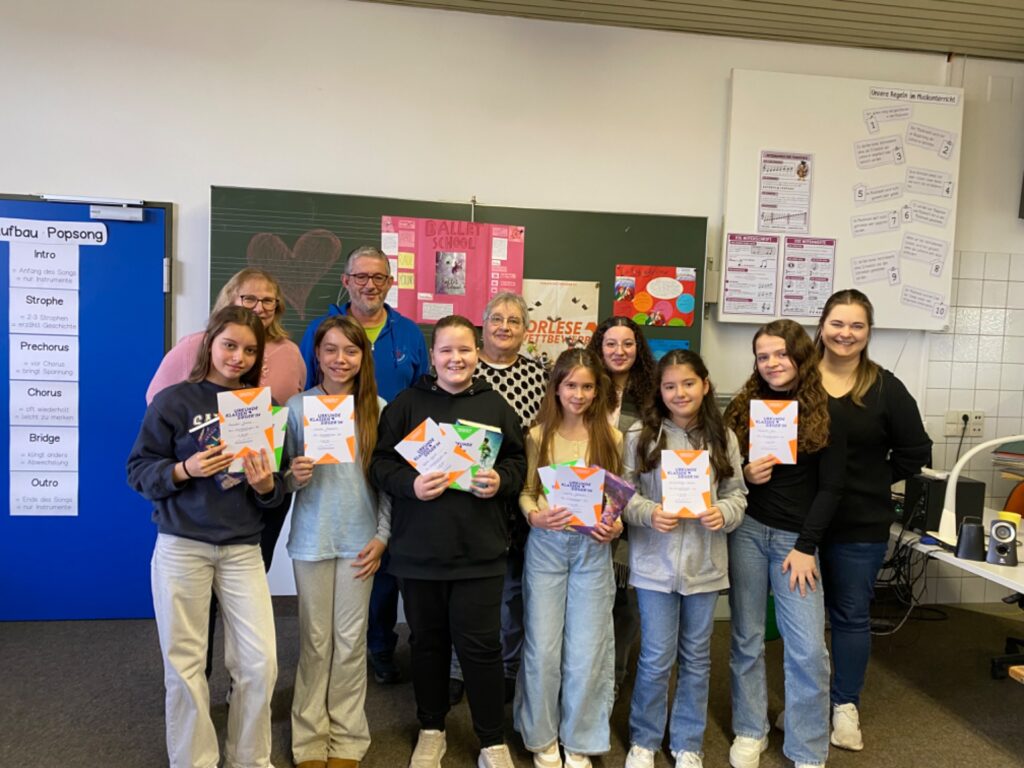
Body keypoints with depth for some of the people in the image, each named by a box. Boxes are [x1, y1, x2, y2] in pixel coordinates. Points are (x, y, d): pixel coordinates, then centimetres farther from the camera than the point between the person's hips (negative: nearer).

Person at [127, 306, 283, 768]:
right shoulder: (173, 400, -4)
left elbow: (274, 494, 9)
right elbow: (139, 470, -4)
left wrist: (265, 485, -13)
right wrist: (184, 470, -21)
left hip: (243, 549, 3)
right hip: (181, 547, -2)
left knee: (260, 663, 1)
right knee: (184, 665, 7)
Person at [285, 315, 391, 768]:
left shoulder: (377, 409, -1)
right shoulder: (298, 406, -1)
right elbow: (286, 478, 4)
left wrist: (382, 536, -2)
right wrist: (294, 477, -18)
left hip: (360, 540, 0)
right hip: (312, 539, 0)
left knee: (351, 641, 9)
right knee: (314, 641, 9)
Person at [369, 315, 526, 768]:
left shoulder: (496, 406, 4)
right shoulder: (406, 404, 1)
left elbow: (517, 461, 8)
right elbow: (380, 462, -1)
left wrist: (500, 481, -12)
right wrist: (410, 484, -18)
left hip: (480, 551, 0)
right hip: (418, 549, 1)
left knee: (480, 645, 4)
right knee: (427, 641, 15)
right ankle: (431, 729, 36)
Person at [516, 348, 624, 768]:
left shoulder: (610, 437, 0)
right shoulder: (538, 435, -2)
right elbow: (525, 490, 1)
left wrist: (616, 526, -13)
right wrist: (534, 515, -18)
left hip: (592, 548, 1)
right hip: (545, 545, 0)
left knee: (586, 649, 7)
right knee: (543, 646, 6)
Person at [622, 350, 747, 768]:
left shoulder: (723, 438, 0)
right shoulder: (640, 434, -6)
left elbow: (737, 494, 4)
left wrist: (724, 513, -16)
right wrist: (649, 513, -22)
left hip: (705, 563, 3)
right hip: (655, 563, -2)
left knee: (696, 658, 16)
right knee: (656, 659, 6)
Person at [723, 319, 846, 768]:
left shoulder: (826, 414, 2)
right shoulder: (743, 407, 5)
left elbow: (830, 488, -1)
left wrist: (805, 547, -7)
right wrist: (743, 475, -13)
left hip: (796, 537, -1)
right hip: (746, 529, 1)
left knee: (807, 648, -2)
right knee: (747, 637, 9)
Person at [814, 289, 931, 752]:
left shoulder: (885, 388, -4)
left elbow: (915, 451, 2)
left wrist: (872, 481, -3)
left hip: (861, 525, 0)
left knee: (851, 614, 13)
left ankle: (845, 705, 31)